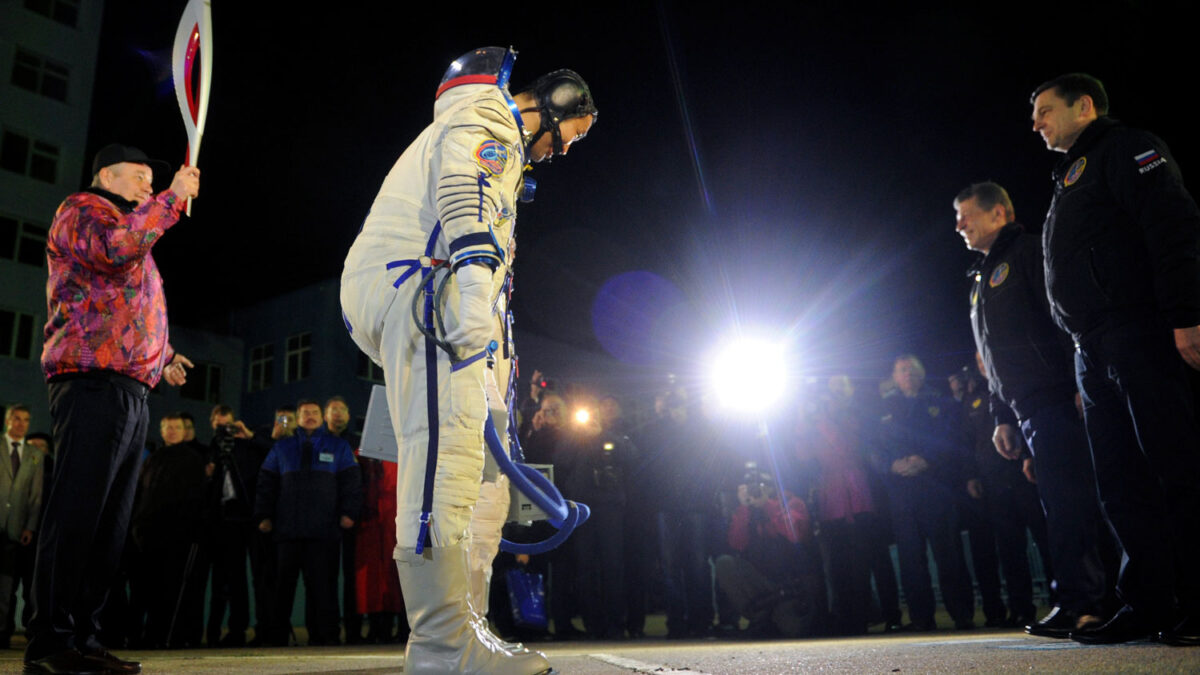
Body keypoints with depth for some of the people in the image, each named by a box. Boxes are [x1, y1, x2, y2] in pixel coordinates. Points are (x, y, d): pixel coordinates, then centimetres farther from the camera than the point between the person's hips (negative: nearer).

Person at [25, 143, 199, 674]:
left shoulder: (133, 230, 32)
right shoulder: (83, 209, 6)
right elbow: (114, 246, -18)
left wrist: (164, 357, 25)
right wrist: (172, 198, -12)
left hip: (132, 389, 9)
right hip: (94, 382, -9)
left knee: (108, 525, 5)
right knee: (76, 513, -13)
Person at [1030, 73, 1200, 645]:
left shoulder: (1126, 149, 4)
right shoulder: (1070, 181, 30)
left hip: (1142, 336, -9)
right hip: (1094, 352, 9)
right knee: (1121, 485, 6)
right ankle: (1148, 604, 10)